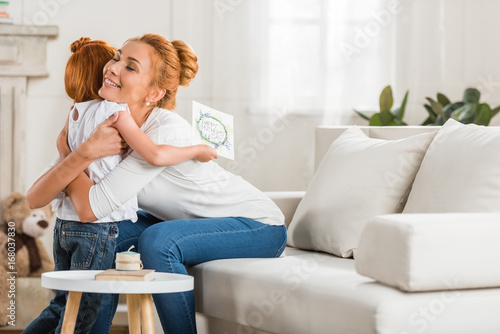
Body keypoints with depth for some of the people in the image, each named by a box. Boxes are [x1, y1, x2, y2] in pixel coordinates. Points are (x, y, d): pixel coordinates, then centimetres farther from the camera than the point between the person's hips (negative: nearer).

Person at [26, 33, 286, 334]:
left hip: (260, 226, -8)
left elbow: (90, 209, -31)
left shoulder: (167, 132, -30)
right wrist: (83, 153, -30)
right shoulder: (107, 127, -8)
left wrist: (65, 148, -16)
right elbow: (35, 199, -15)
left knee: (157, 240, -29)